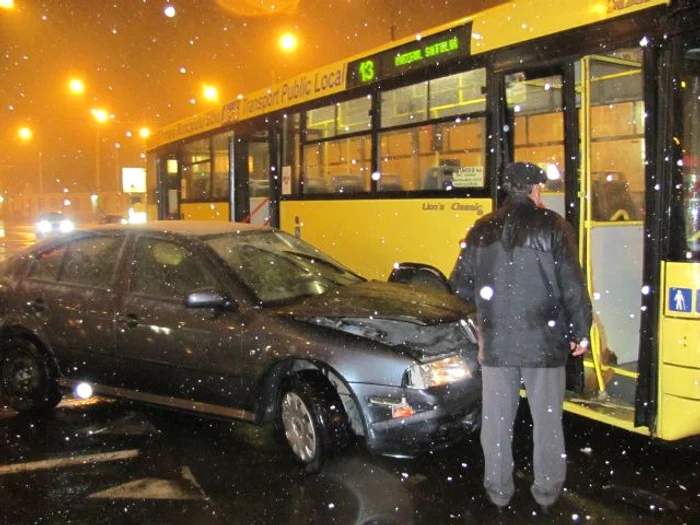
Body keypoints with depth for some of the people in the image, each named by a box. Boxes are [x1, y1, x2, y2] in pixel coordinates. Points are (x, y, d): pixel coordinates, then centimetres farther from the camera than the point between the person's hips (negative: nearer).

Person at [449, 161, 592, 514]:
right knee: (546, 420, 11)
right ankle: (547, 492, 20)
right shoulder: (552, 227, -6)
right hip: (543, 341, -2)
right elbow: (573, 286, -8)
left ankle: (498, 492, 22)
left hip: (495, 342, 3)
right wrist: (580, 332, 3)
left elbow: (461, 286, 6)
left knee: (496, 419, 12)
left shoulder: (482, 230, 4)